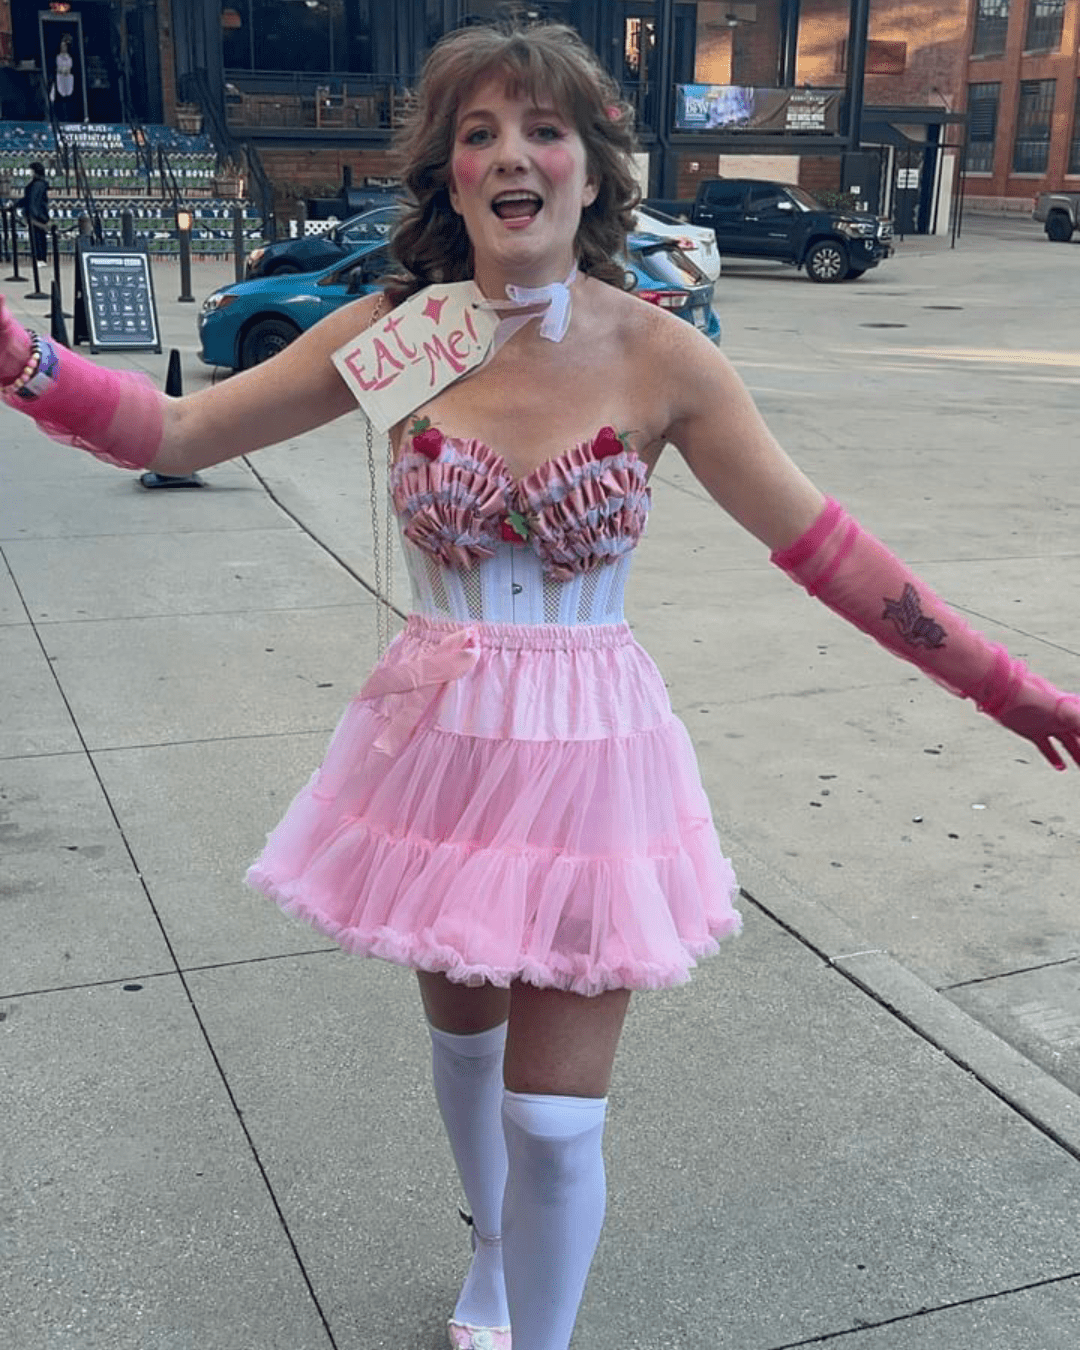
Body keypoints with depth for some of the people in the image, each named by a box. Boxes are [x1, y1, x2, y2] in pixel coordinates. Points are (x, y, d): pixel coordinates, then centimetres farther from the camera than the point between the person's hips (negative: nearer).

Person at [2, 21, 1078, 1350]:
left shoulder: (659, 358, -10)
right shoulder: (391, 335, -6)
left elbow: (826, 548, -6)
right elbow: (175, 430, -3)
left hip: (589, 756, -2)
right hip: (437, 745, 2)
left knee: (553, 1116, 2)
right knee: (463, 1038, 23)